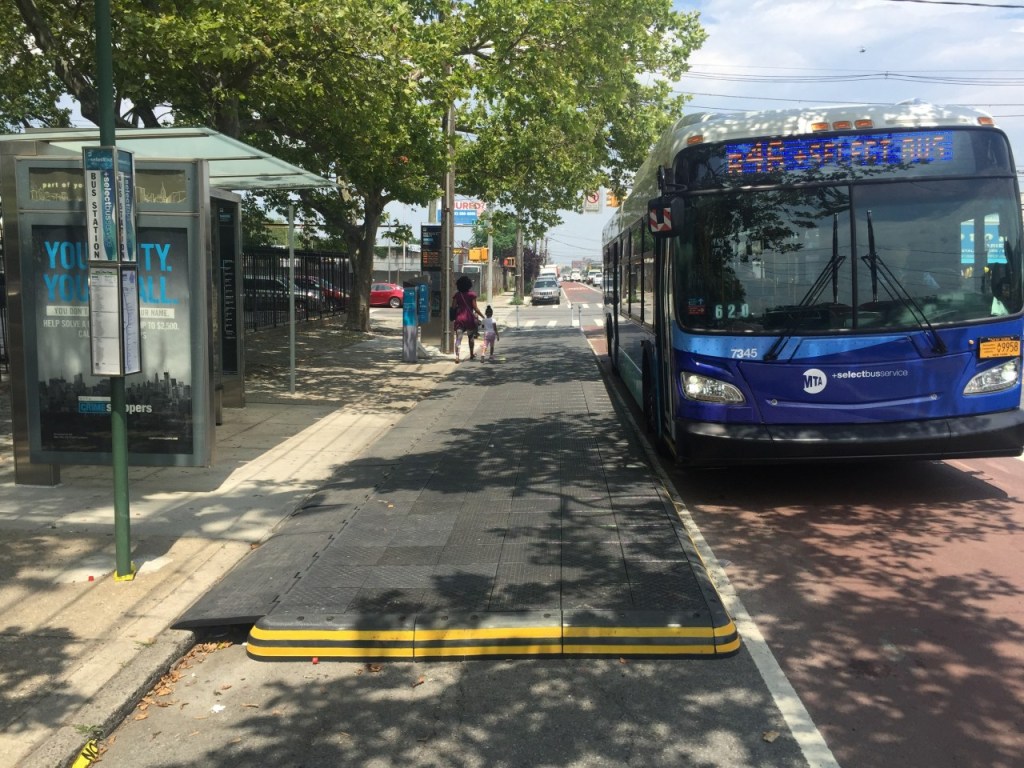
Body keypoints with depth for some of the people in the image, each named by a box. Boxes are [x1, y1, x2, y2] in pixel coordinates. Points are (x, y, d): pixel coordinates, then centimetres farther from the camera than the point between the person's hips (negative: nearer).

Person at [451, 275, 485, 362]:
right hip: (469, 318, -1)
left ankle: (457, 356, -18)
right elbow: (475, 308, -8)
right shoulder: (471, 295, -5)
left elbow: (453, 307, 0)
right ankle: (471, 354, 32)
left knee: (458, 338, -3)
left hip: (459, 318, 1)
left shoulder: (457, 295, 2)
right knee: (471, 337, 20)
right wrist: (482, 316, 1)